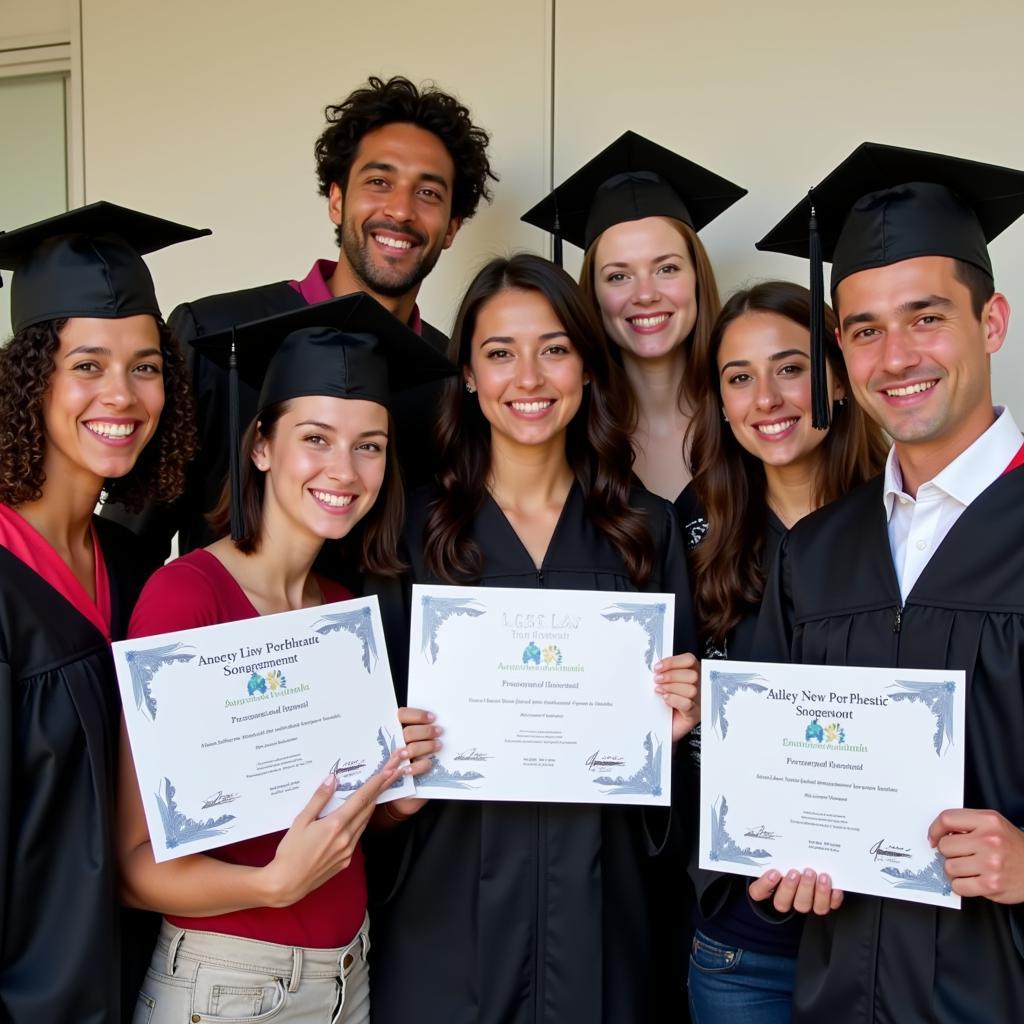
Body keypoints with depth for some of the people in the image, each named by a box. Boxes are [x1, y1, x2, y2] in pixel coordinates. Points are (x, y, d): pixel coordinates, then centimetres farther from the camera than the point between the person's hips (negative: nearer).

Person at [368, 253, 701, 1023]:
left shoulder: (646, 528, 1)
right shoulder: (417, 527, -4)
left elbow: (674, 716, 7)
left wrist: (678, 718, -13)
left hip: (597, 907, 2)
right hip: (449, 908, -1)